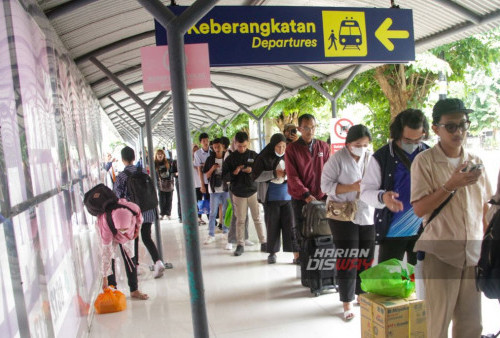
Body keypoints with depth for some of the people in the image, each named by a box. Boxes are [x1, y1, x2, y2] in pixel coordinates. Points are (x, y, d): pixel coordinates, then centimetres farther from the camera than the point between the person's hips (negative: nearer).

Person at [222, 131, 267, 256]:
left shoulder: (254, 155, 1)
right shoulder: (230, 158, 2)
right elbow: (224, 175, 2)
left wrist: (252, 170, -16)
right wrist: (234, 172, -17)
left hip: (253, 191, 0)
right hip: (238, 193, 0)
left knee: (258, 218, 3)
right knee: (240, 220, 6)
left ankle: (264, 242, 13)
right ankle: (240, 245, 15)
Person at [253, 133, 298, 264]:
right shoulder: (264, 158, -5)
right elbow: (255, 176, -7)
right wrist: (274, 173, -15)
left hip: (288, 197, 1)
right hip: (271, 198, -1)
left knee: (291, 225, -1)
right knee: (272, 225, 7)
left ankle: (296, 252, 6)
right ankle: (272, 252, 22)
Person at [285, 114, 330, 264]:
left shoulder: (323, 147, 7)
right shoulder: (292, 148, -2)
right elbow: (292, 176, -9)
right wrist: (306, 194, -18)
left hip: (321, 197, 3)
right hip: (300, 199, -2)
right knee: (301, 230, 4)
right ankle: (298, 257, 18)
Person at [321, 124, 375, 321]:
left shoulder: (371, 158, 2)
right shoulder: (337, 158, -10)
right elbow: (326, 185, -13)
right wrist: (351, 188, -23)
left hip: (367, 215, 5)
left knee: (367, 258, 12)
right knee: (347, 259, 1)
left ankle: (362, 294, 32)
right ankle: (347, 302, 15)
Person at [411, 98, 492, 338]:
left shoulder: (475, 162, 9)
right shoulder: (425, 161, -7)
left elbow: (484, 208, 15)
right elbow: (419, 209, -12)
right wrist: (451, 185, -21)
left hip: (474, 253, 5)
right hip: (440, 254, -5)